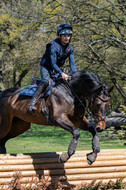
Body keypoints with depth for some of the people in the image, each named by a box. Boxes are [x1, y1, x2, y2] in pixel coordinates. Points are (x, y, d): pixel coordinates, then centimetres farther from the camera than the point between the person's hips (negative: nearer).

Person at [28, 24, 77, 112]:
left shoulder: (70, 48, -3)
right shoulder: (53, 46, -24)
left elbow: (72, 64, -5)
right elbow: (53, 64, -30)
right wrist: (62, 73, -44)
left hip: (57, 68, 8)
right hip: (46, 66, -8)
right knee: (45, 81, -31)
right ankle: (32, 103, -42)